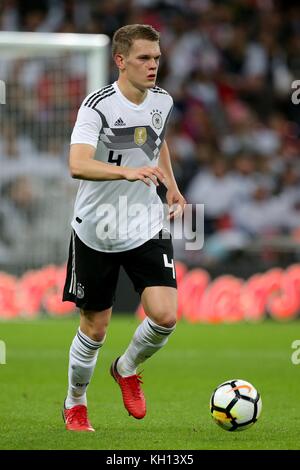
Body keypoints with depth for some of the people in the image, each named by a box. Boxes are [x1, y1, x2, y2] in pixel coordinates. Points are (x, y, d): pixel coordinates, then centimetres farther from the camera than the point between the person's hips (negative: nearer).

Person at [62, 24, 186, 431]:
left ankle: (127, 369, 18)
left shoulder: (162, 100, 0)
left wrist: (172, 188, 14)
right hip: (96, 232, -4)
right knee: (95, 328, 6)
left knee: (165, 315, -14)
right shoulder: (99, 105, -19)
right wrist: (128, 172, -48)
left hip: (147, 227, 4)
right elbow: (78, 165, -34)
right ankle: (75, 404, 31)